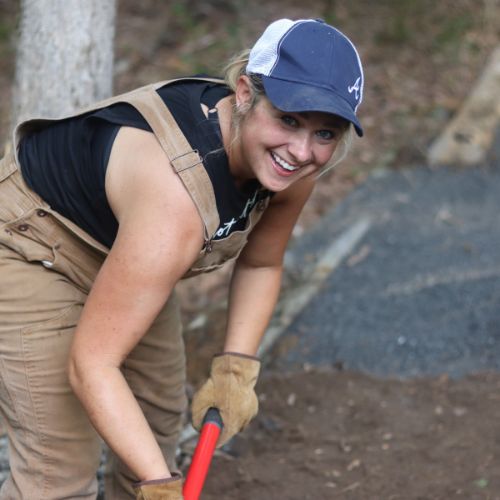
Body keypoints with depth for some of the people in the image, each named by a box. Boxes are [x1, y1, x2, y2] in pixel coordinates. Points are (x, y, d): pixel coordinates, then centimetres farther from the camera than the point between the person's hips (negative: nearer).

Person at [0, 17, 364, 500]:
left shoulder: (291, 169, -18)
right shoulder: (176, 199, -42)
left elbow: (260, 264, 4)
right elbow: (90, 364, -39)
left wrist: (235, 368, -9)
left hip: (123, 243, 8)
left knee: (159, 423, 19)